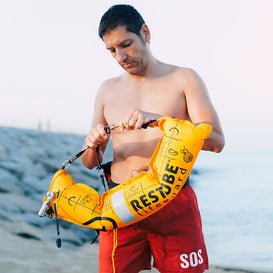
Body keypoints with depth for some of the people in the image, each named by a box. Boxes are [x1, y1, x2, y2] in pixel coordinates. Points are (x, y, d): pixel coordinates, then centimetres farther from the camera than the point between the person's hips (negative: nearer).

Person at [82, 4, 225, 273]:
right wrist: (93, 145, -8)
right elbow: (90, 163, 17)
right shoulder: (108, 90, 14)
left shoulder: (183, 79, 5)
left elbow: (216, 141, -9)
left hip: (175, 204, -2)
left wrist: (158, 120, -21)